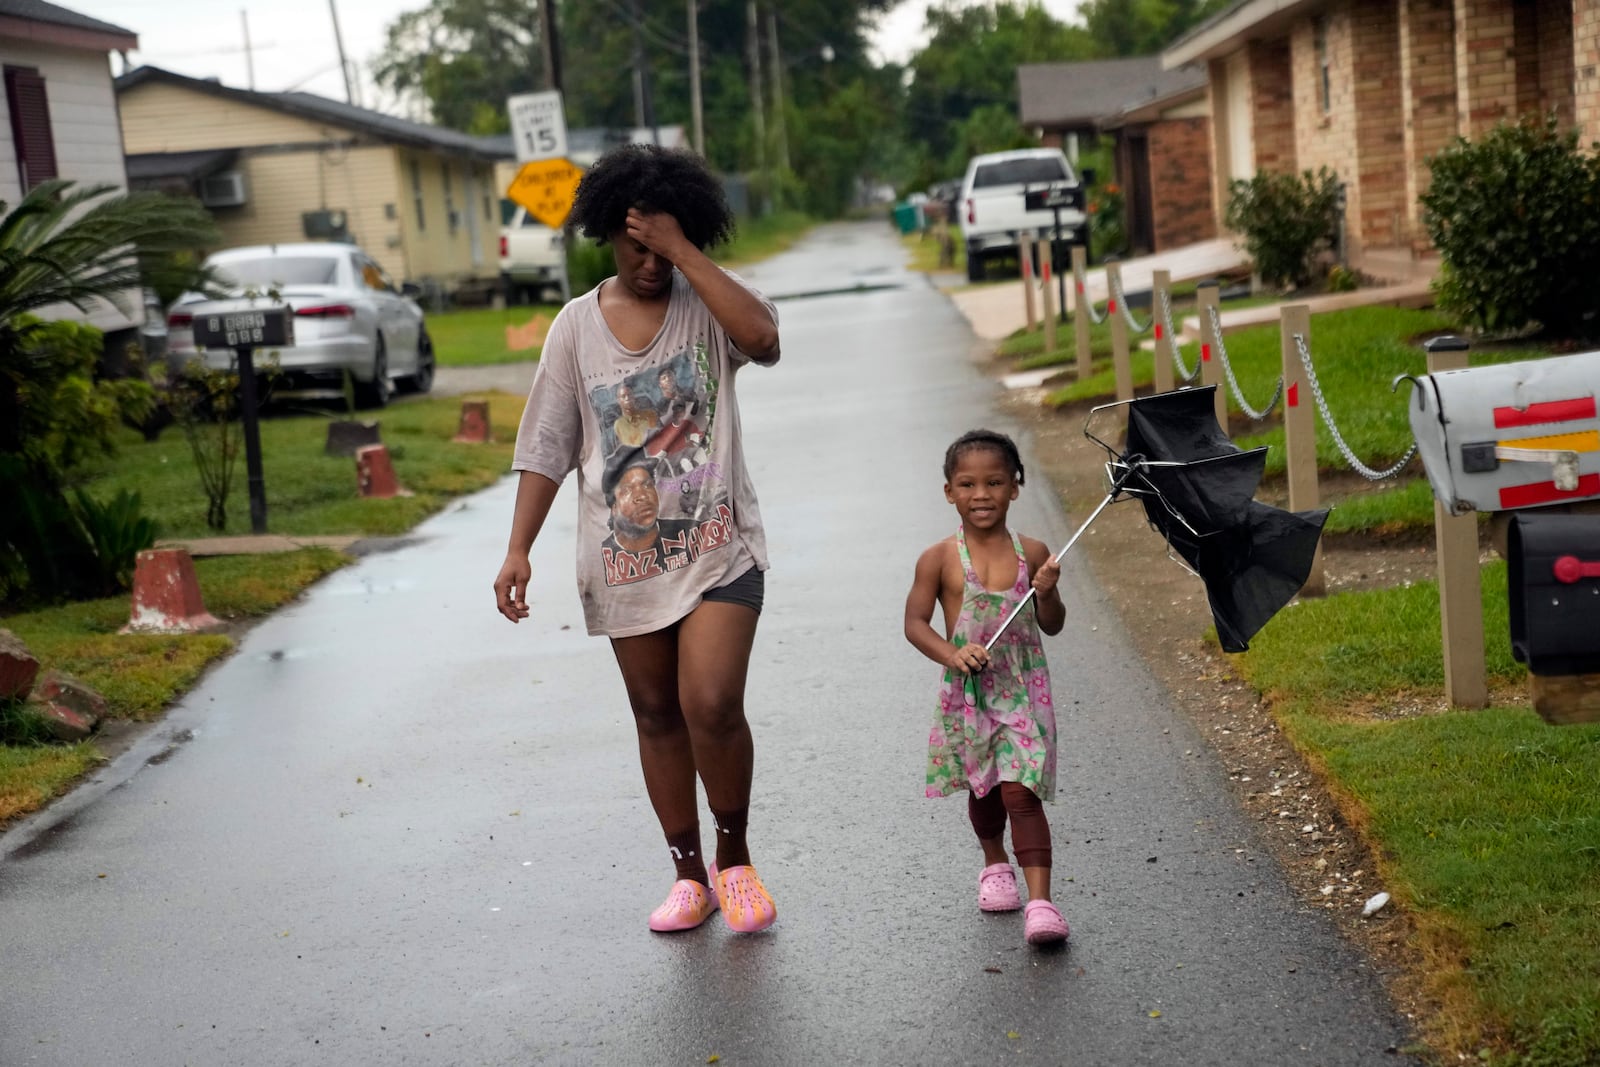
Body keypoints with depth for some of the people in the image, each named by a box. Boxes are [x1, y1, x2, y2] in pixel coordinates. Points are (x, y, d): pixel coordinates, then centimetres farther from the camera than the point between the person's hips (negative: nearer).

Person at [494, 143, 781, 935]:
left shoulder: (709, 302, -1)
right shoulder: (577, 326, 3)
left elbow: (763, 338, -25)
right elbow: (546, 445, 4)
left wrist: (684, 250, -21)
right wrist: (519, 550, -4)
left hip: (717, 545, -3)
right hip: (625, 555, 3)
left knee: (711, 704, -15)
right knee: (657, 715, 11)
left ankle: (734, 856, 10)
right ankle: (690, 875, 24)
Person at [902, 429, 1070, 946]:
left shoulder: (1031, 553, -2)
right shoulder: (940, 560, -6)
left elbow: (1052, 625, 5)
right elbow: (915, 622, -4)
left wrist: (1047, 593, -15)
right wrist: (952, 654, -20)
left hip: (1023, 690, -1)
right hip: (967, 692, 1)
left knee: (1020, 790, -12)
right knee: (983, 788, 18)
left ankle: (1040, 900, -15)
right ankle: (995, 864, 46)